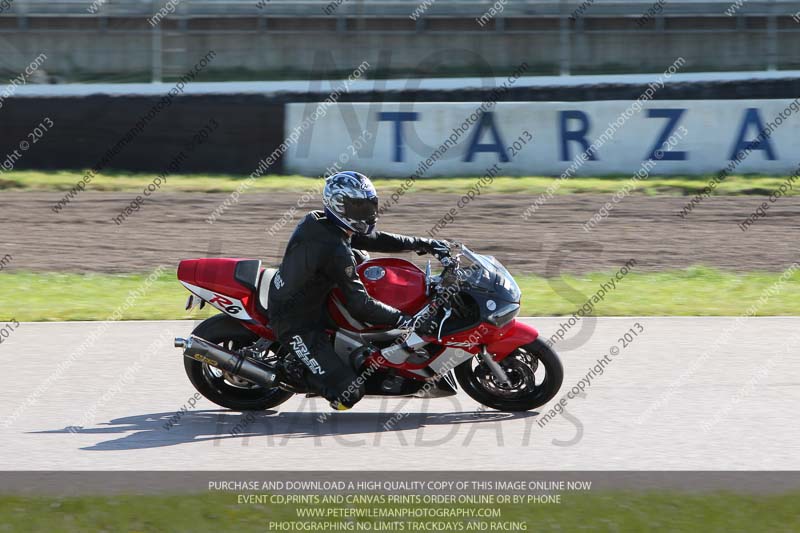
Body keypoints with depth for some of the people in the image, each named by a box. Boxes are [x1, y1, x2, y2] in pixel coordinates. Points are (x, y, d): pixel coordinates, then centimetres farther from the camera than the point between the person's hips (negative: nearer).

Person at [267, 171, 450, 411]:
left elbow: (374, 239, 11)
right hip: (298, 325, -10)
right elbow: (360, 305, -28)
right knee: (348, 393, -17)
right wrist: (406, 321, -26)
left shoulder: (318, 221, 1)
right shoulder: (335, 250, -27)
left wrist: (424, 244, 10)